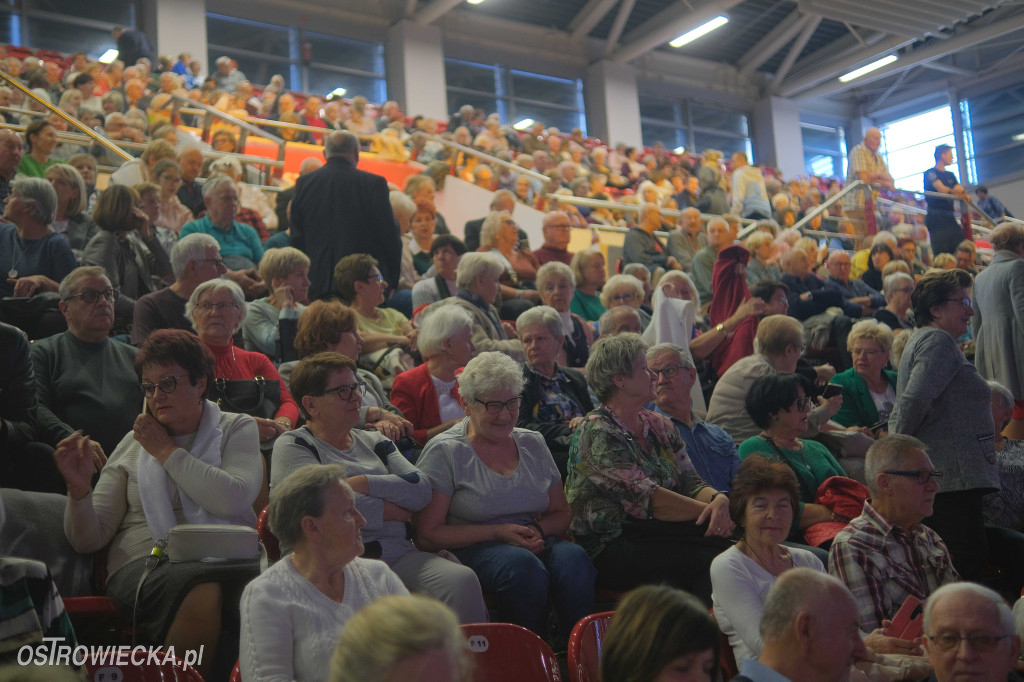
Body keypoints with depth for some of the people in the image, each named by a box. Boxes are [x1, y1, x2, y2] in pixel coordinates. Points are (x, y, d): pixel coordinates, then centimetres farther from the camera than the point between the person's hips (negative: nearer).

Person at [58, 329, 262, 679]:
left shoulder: (237, 429, 12)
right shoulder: (134, 443, 16)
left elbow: (234, 499, -10)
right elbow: (88, 539, 10)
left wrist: (167, 451, -1)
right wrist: (79, 487, -10)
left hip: (227, 558, 0)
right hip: (145, 562, 0)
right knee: (203, 594, -35)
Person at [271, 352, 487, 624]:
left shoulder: (373, 441, 24)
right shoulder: (292, 446, 8)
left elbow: (422, 491, 8)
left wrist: (363, 483, -6)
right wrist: (396, 512, -1)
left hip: (398, 555, 5)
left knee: (463, 581, -24)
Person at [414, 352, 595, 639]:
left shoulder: (533, 444, 17)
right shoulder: (444, 451, 0)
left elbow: (561, 514, 21)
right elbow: (427, 535, -7)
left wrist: (538, 530, -4)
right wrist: (498, 532, -13)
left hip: (535, 544, 4)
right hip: (472, 549, -4)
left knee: (573, 558, -29)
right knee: (522, 564, -35)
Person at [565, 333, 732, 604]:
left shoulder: (660, 426, 16)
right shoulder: (597, 434, -10)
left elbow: (692, 483, 9)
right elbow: (648, 500, -17)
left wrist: (719, 499, -13)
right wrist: (709, 511, -15)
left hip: (658, 536, 7)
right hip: (611, 549, -7)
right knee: (710, 559, -28)